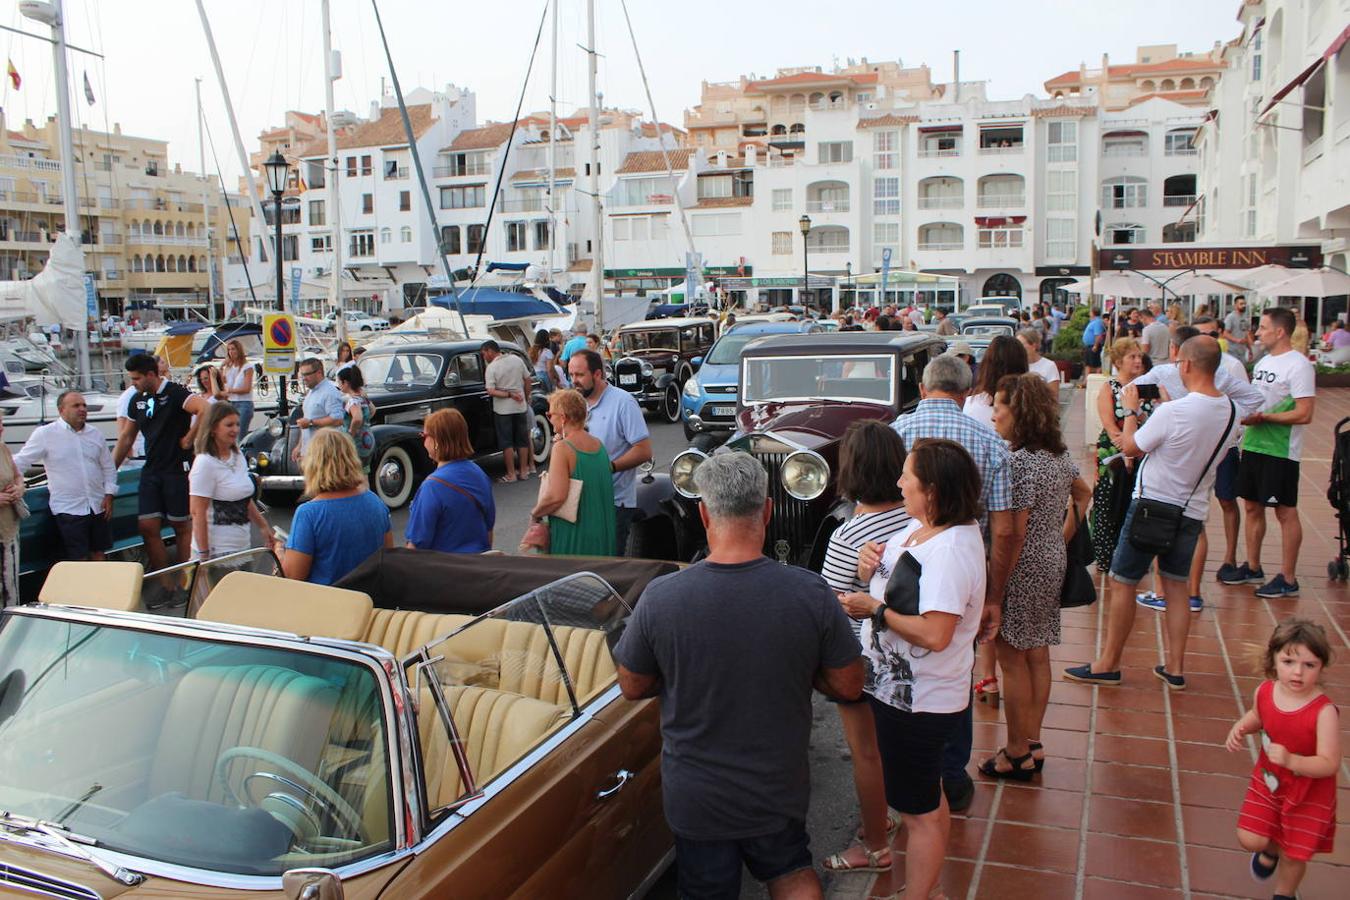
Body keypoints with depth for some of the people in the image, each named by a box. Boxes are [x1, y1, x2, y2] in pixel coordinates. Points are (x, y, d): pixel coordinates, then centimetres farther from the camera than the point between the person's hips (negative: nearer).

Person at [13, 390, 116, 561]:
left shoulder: (94, 434, 10)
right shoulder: (45, 434, -4)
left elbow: (108, 467, 15)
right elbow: (21, 461, -3)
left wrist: (109, 495, 5)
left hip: (98, 506, 4)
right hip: (68, 508, -4)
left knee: (99, 553, 11)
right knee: (78, 560, -3)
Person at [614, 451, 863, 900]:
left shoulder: (659, 598, -22)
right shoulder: (810, 593, -21)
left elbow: (632, 688, -6)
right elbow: (849, 686, -9)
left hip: (695, 798, 0)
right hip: (780, 791, 1)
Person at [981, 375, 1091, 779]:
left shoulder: (1020, 462, -23)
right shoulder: (1060, 454, 6)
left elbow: (1013, 533, -23)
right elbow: (1084, 493, 24)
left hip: (1024, 569, -9)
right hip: (1053, 564, 9)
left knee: (1013, 660, 3)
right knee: (1037, 656, 17)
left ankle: (1016, 754, 14)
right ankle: (1032, 745, 28)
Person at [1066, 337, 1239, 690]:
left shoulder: (1172, 412, -24)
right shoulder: (1231, 411, -2)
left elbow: (1130, 447, -10)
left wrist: (1131, 410, 4)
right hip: (1193, 509, 7)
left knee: (1122, 584, 5)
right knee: (1176, 586, 17)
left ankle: (1108, 664, 13)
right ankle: (1175, 668, 21)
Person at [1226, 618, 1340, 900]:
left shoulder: (1324, 711, -30)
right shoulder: (1264, 691, -14)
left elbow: (1329, 763, -29)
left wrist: (1291, 761, -43)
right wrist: (1240, 727, -10)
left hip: (1308, 794, -4)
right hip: (1268, 781, 4)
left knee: (1294, 855, 13)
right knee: (1249, 840, 4)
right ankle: (1270, 849, 41)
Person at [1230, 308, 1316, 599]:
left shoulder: (1298, 365, -14)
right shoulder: (1263, 361, 12)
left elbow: (1304, 414, -20)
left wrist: (1263, 417, -21)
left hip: (1280, 451, -8)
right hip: (1253, 445, 8)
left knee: (1286, 512, 0)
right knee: (1252, 507, 15)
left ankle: (1288, 579, 8)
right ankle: (1253, 568, 27)